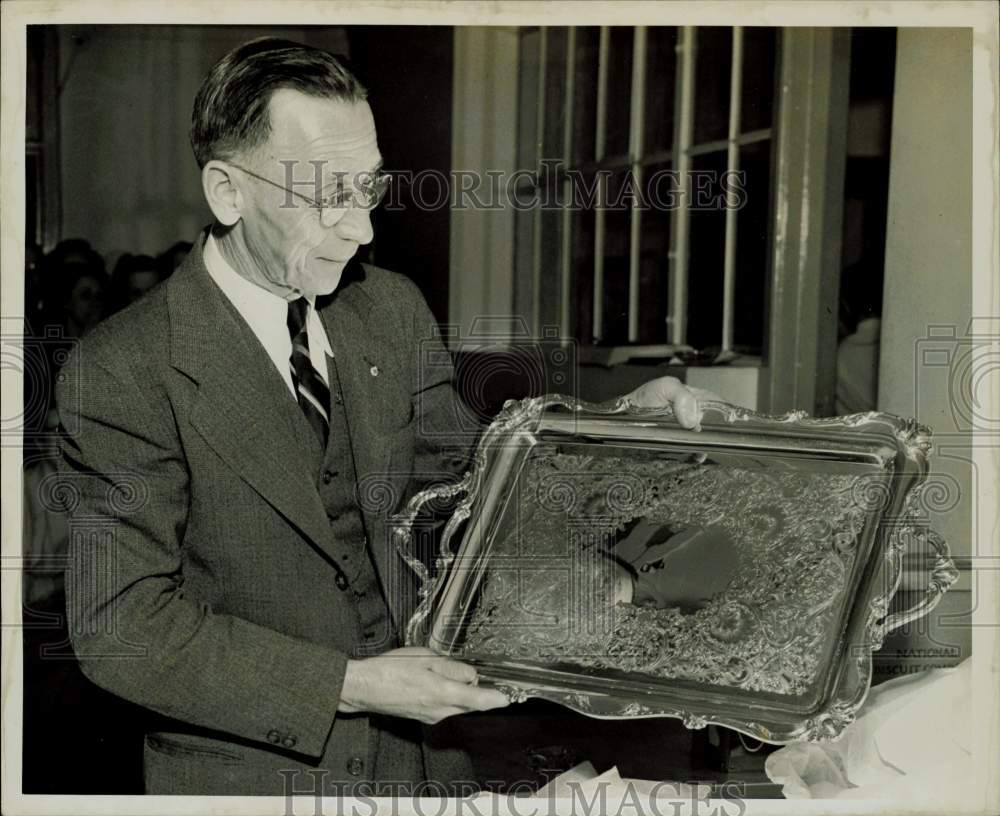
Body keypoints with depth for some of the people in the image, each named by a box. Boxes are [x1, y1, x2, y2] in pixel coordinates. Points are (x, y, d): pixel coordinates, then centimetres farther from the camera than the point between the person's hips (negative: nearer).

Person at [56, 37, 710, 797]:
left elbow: (466, 474, 11)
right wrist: (349, 686, -23)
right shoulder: (123, 373, -18)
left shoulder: (393, 308, -1)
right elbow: (120, 626, -19)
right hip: (251, 771, -5)